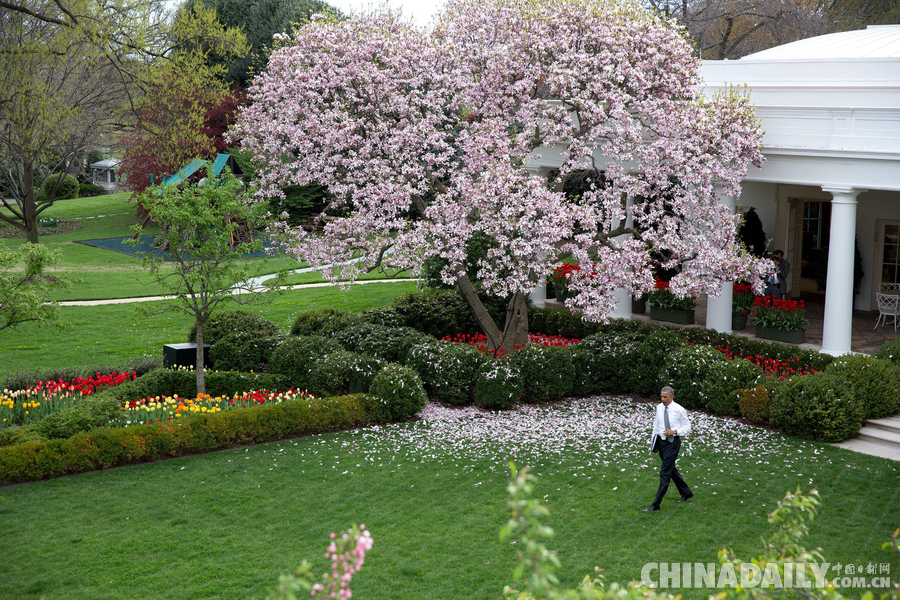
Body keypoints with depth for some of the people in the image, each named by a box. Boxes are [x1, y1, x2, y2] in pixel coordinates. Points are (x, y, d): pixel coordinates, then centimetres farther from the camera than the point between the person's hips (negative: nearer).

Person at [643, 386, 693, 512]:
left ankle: (656, 504, -7)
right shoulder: (659, 408, 5)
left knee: (664, 473, -8)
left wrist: (674, 432, -20)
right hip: (661, 441, 7)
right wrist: (653, 440, 16)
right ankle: (686, 493, 39)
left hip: (673, 442, -7)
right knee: (671, 470, 19)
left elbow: (687, 427, -5)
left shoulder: (679, 410, -11)